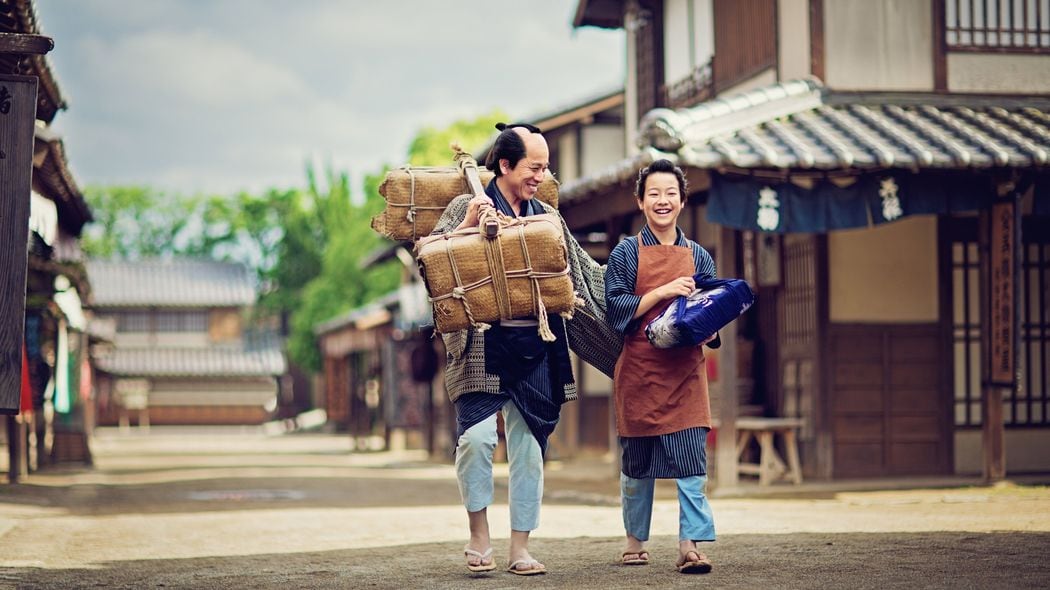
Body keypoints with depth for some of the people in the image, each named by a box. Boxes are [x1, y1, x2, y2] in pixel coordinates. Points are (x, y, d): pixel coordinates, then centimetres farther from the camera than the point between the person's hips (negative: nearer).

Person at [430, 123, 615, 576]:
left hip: (535, 349, 4)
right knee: (476, 435, -17)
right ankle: (479, 534, 2)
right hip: (482, 345, -4)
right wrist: (466, 225, -18)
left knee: (529, 448, 4)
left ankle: (520, 548, 13)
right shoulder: (468, 207, 2)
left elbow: (582, 273, 22)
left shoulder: (547, 217, 14)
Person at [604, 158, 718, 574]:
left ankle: (690, 544, -10)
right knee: (637, 462, 7)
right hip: (639, 370, -1)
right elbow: (616, 309, -6)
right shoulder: (626, 253, 3)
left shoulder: (697, 256, 10)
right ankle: (635, 541, 22)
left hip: (685, 371, 1)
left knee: (691, 461, -10)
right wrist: (664, 291, -16)